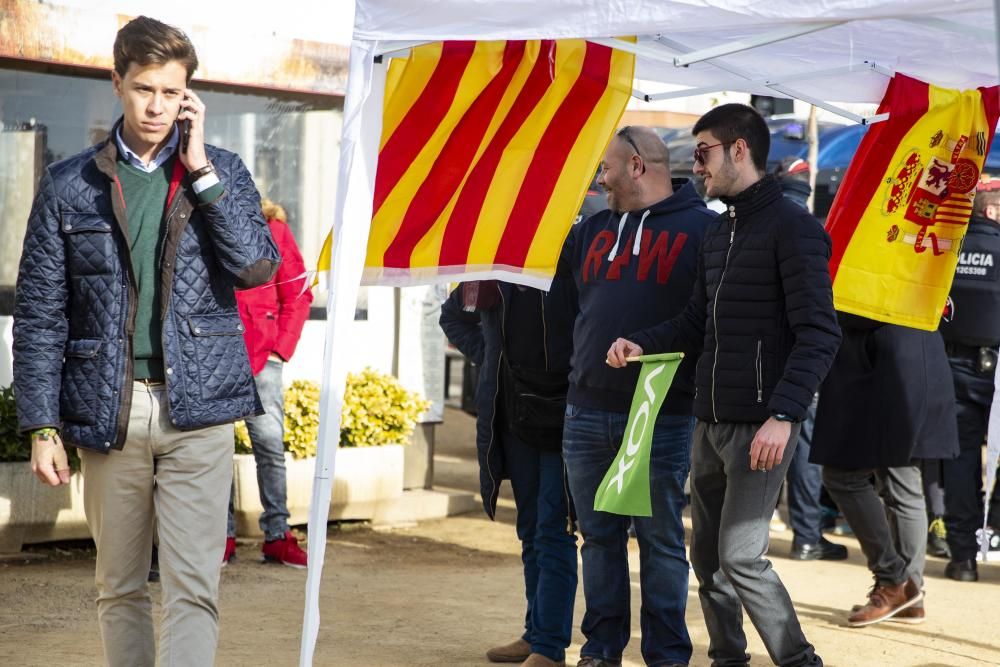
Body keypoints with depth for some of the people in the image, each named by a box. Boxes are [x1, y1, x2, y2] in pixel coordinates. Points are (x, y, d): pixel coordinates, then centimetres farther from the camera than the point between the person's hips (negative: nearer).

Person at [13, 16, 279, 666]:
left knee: (193, 586, -9)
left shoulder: (222, 172, 8)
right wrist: (42, 425, -1)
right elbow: (40, 312, 5)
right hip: (108, 411, 1)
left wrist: (200, 171, -8)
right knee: (119, 588, 10)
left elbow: (257, 266, -6)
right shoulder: (69, 185, 6)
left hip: (197, 407, -1)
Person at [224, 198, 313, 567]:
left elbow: (297, 295, 7)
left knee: (270, 443, -3)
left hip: (261, 354, 0)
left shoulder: (273, 229, 5)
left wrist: (280, 347, -1)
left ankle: (277, 536, 4)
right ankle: (223, 537, 9)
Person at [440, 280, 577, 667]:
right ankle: (536, 634, 23)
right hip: (514, 416, 6)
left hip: (564, 415, -6)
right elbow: (453, 316, 21)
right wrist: (488, 358, 8)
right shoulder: (493, 271, 2)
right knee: (531, 531, 14)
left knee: (553, 532, -8)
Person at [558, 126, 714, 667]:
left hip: (661, 419, -5)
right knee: (600, 537, 11)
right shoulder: (592, 231, 14)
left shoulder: (701, 230, -3)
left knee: (660, 540, 3)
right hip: (586, 414, 5)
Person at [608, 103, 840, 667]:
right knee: (708, 556, 11)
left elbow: (818, 334, -16)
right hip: (711, 423, 8)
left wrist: (783, 415, -25)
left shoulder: (792, 227, -11)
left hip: (761, 425, -8)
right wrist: (642, 344, 2)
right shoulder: (719, 232, 16)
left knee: (741, 556, -11)